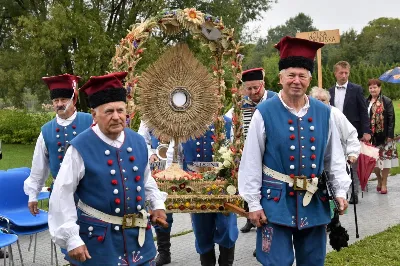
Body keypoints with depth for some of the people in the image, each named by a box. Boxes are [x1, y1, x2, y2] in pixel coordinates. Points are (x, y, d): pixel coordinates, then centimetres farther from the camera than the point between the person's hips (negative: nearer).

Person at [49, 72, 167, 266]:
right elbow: (62, 196, -12)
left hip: (139, 235, 5)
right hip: (99, 237, -4)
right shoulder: (80, 148, -16)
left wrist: (157, 204, 7)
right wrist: (71, 239, -12)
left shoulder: (138, 142, 1)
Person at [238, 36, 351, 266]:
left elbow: (335, 157, 9)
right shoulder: (265, 113, -9)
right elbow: (251, 161, -7)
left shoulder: (323, 113, 2)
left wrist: (340, 191, 3)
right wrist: (253, 203, -7)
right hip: (276, 201, -4)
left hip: (314, 202, 4)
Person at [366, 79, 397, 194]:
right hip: (370, 137, 3)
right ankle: (379, 180, 27)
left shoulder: (387, 101, -4)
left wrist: (390, 135, -13)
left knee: (384, 158, 1)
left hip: (383, 136, -3)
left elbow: (391, 119, -6)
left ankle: (384, 183, 13)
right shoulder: (366, 102, 7)